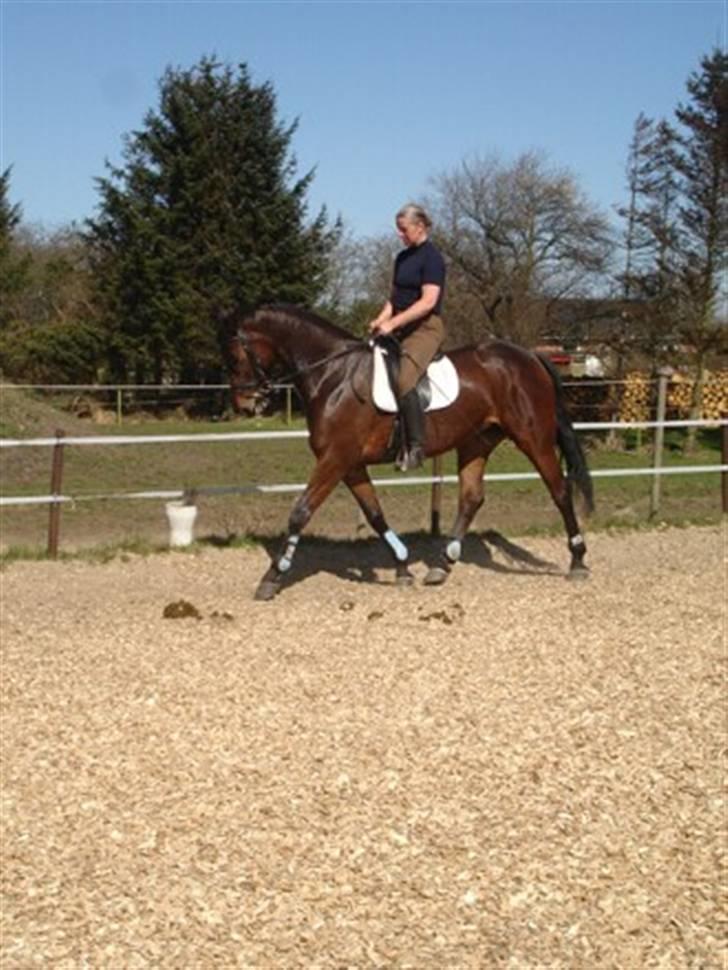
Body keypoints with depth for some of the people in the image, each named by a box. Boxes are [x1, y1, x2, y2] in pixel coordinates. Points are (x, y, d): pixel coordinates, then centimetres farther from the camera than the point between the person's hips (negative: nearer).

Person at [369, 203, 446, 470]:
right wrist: (381, 319, 1)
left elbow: (428, 301, -18)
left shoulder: (431, 257, -9)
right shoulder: (402, 258, 16)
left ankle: (415, 446, -22)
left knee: (403, 380, -27)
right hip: (400, 329, 9)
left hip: (425, 328, -9)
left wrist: (393, 323, -22)